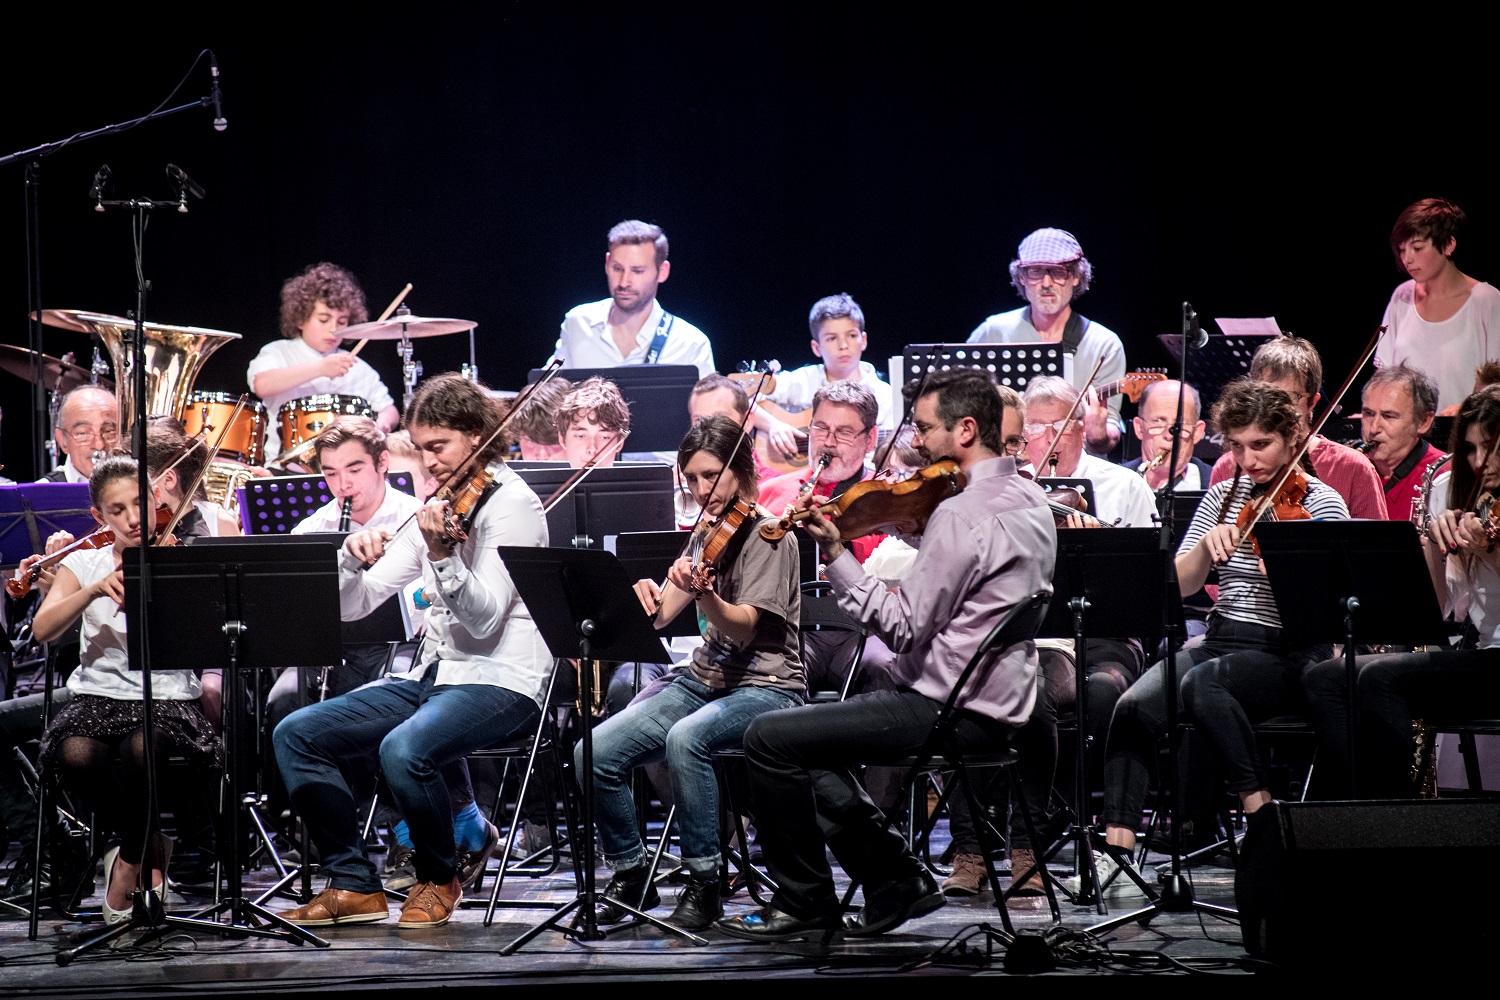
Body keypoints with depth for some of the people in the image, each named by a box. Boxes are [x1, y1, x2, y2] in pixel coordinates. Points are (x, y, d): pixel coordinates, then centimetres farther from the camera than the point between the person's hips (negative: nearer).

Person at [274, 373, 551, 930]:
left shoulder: (511, 503, -9)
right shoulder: (436, 509, 13)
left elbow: (484, 619, -21)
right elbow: (352, 607, 12)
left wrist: (442, 554, -36)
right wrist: (354, 560, -10)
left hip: (500, 680, -8)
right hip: (431, 674, 8)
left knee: (404, 750, -35)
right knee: (295, 735, -6)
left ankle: (440, 877, -7)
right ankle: (353, 884, 1)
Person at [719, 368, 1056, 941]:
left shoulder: (963, 514, -20)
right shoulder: (1029, 499, 10)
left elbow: (905, 628, -21)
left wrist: (836, 556, -18)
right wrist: (921, 530, 11)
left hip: (952, 710, -10)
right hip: (999, 703, 10)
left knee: (771, 738, -8)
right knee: (808, 745, 23)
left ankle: (804, 904, 1)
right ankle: (898, 881, 16)